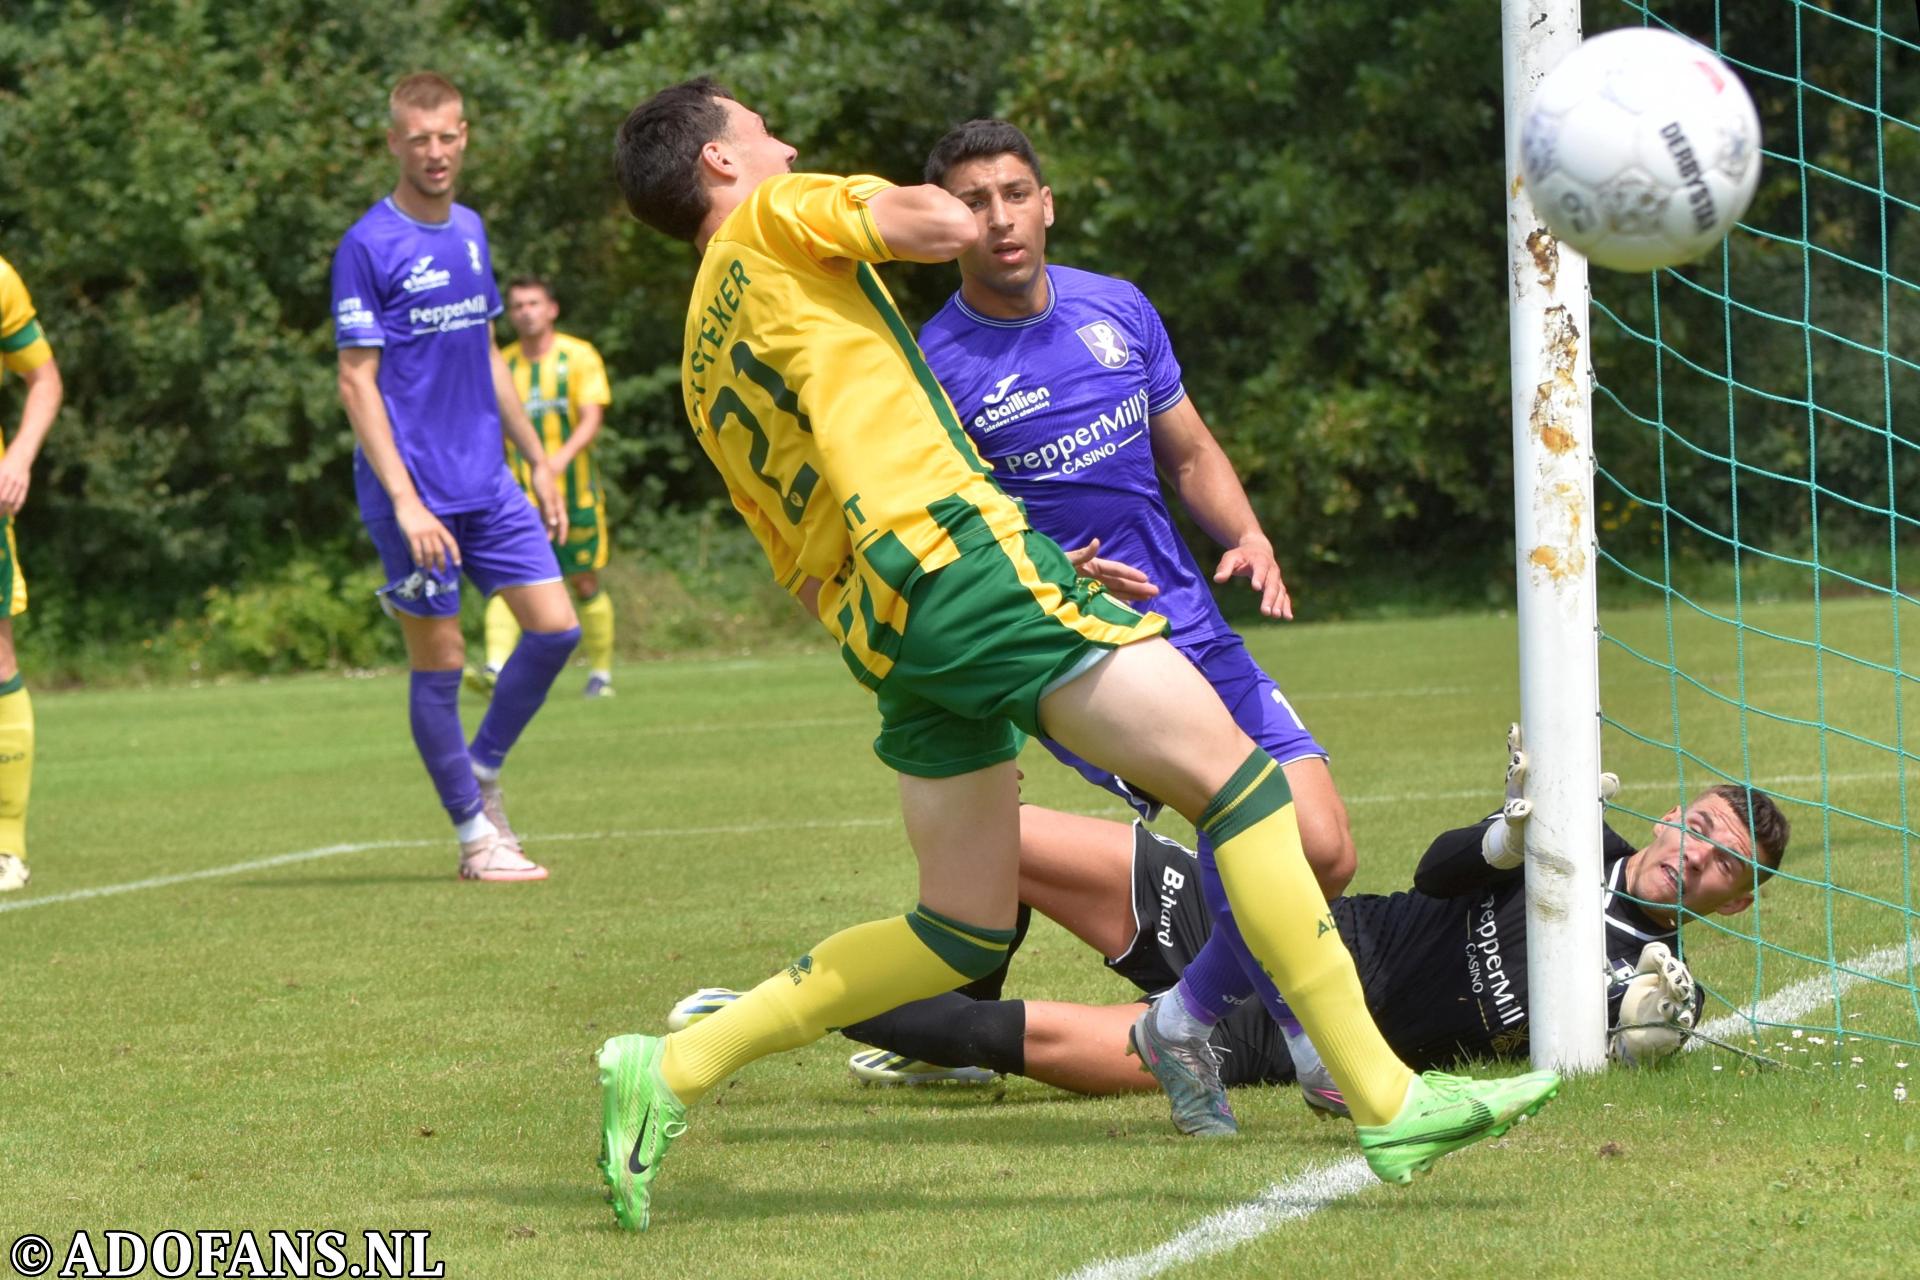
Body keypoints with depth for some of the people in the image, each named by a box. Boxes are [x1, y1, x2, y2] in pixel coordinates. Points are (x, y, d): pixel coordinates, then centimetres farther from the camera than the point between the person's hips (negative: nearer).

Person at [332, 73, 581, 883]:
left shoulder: (470, 232, 12)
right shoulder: (369, 247, -9)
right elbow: (357, 382, -13)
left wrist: (539, 462, 20)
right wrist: (405, 502, -19)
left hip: (487, 484, 7)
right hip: (417, 495, -7)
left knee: (556, 626, 1)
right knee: (440, 662, 0)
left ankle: (481, 769, 20)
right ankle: (476, 837, 9)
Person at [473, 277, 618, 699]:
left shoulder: (579, 356, -1)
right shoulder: (501, 365, 8)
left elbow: (592, 420, -10)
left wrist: (563, 457, -28)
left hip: (573, 490, -1)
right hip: (518, 491, 1)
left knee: (586, 584, 6)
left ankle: (600, 674, 22)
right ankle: (496, 669, -30)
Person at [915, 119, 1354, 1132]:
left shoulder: (1119, 311, 9)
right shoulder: (935, 368, -7)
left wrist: (1247, 537, 0)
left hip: (1190, 626, 6)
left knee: (1323, 856, -5)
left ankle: (1186, 1024, 20)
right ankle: (1305, 1025, -9)